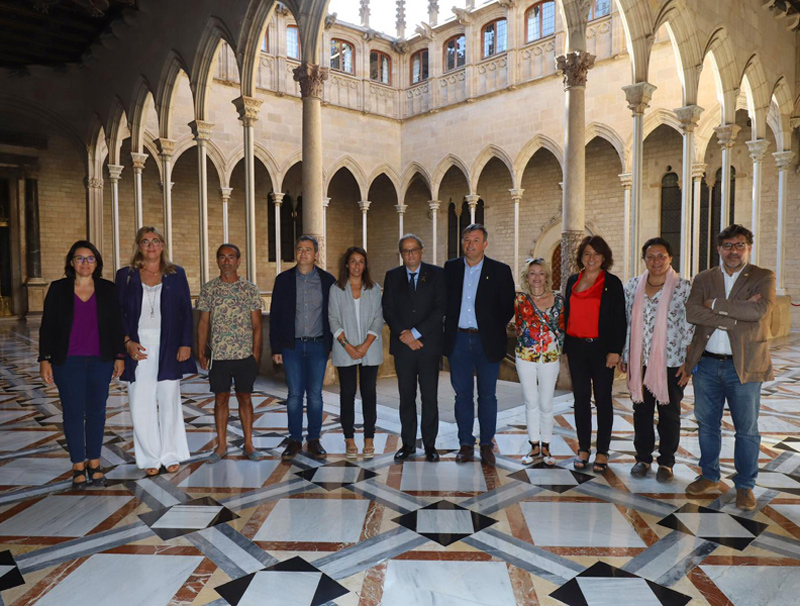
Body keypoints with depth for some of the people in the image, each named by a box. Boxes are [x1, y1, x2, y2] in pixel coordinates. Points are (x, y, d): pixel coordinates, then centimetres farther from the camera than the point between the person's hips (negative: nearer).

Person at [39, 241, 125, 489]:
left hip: (100, 362, 1)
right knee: (73, 412, 3)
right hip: (68, 363, -1)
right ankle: (78, 466, 14)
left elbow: (117, 325, 6)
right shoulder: (58, 289, 2)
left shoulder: (108, 289, 4)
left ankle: (94, 463, 18)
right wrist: (45, 359, -2)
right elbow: (47, 327, 3)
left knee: (96, 411, 6)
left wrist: (119, 356, 3)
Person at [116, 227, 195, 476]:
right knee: (141, 404, 1)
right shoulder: (126, 275, 7)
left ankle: (171, 455, 16)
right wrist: (127, 342, -7)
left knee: (169, 401, 4)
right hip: (138, 348, 1)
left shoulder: (176, 274, 7)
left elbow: (186, 311, 5)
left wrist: (186, 343, -4)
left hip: (168, 348, 0)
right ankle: (150, 458, 13)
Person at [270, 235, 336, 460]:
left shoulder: (327, 280, 3)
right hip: (292, 346, 0)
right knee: (294, 394, 4)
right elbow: (275, 315, 4)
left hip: (318, 346, 0)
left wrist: (332, 344, -2)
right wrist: (276, 348, 0)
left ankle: (314, 440, 18)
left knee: (315, 394, 6)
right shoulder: (283, 279, 4)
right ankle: (295, 440, 15)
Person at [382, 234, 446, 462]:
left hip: (429, 344, -1)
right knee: (406, 397, 7)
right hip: (402, 345, 2)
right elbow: (388, 310, 4)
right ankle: (408, 443, 17)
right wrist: (404, 335, -9)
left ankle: (430, 445, 12)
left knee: (430, 397, 1)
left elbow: (441, 308, -5)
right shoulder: (392, 276, 10)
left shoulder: (437, 274, 4)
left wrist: (416, 332, -11)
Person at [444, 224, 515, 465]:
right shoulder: (451, 268, 7)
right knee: (462, 394, 7)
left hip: (487, 342, -1)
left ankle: (487, 444, 18)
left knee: (487, 395, 6)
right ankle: (466, 444, 18)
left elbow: (509, 307, 2)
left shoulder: (500, 271, 0)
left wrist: (495, 329, -1)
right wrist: (449, 328, 3)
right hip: (458, 339, 2)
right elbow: (443, 301, 11)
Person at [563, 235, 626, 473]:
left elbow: (620, 319, -3)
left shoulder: (612, 283, -1)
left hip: (601, 348, -3)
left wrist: (615, 350, -10)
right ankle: (583, 449, 18)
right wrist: (565, 346, 8)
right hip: (577, 348, 4)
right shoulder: (573, 281, 10)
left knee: (603, 399, 4)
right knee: (581, 398, 8)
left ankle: (602, 452, 14)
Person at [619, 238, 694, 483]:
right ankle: (643, 458, 25)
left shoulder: (684, 287, -6)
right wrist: (624, 356, 9)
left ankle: (666, 462, 23)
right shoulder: (633, 285, 4)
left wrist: (688, 362, -9)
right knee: (641, 410, 11)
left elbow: (690, 327, -6)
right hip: (639, 361, 3)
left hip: (671, 361, -3)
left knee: (669, 413, 9)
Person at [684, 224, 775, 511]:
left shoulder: (763, 278, 0)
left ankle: (744, 485, 22)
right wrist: (736, 316, -18)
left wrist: (716, 304, -13)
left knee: (747, 430, 6)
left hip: (744, 366, -2)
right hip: (706, 364, 3)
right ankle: (709, 476, 30)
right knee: (707, 425, 13)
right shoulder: (703, 278, 7)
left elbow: (760, 309, -20)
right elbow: (691, 312, -11)